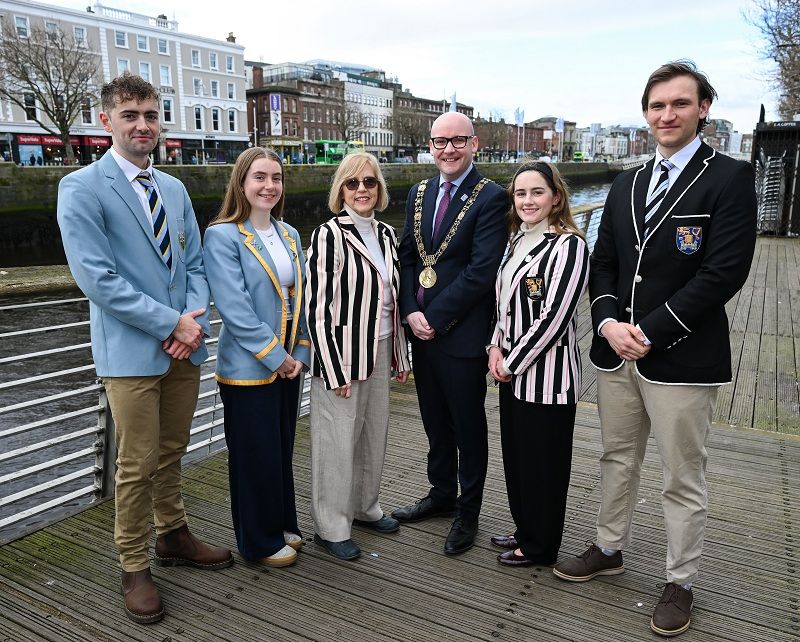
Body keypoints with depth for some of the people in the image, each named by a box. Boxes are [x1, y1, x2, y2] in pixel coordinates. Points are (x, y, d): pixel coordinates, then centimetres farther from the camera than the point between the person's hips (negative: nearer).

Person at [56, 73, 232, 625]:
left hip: (185, 348, 6)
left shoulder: (174, 189, 12)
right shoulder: (82, 188, -8)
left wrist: (196, 320, -7)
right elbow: (97, 278, -16)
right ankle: (135, 568, 23)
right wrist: (171, 323, -16)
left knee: (171, 455, 18)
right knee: (137, 466, 5)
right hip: (132, 352, -5)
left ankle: (173, 538, 37)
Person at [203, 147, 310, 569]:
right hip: (249, 368, -6)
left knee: (282, 450, 18)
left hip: (288, 364, 7)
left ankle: (282, 525, 36)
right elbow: (235, 309, -18)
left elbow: (300, 298, 11)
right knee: (255, 456, 6)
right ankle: (259, 543, 24)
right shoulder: (223, 236, -11)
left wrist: (300, 353, 1)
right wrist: (276, 357, -16)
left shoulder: (289, 235, 9)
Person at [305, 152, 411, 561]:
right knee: (338, 441, 3)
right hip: (341, 355, -6)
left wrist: (401, 356, 14)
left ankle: (365, 507, 36)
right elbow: (317, 307, -15)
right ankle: (330, 527, 20)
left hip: (380, 351, 7)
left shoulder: (386, 234, 9)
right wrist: (335, 370, -17)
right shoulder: (329, 235, -11)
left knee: (374, 434, 16)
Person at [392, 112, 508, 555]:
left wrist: (434, 317, -16)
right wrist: (411, 312, -6)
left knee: (468, 426, 9)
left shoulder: (490, 197, -10)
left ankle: (468, 513, 26)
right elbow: (407, 258, 9)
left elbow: (482, 270, -18)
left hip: (463, 332, -6)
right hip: (422, 330, 6)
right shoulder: (418, 194, 10)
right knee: (435, 421, 19)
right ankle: (441, 494, 39)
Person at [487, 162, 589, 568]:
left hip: (547, 372, -8)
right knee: (515, 454, 19)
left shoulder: (569, 245, -16)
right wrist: (496, 348, 1)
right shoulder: (517, 240, 10)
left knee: (543, 461, 7)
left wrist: (512, 362, -13)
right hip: (511, 369, 8)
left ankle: (539, 547, 26)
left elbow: (554, 316, -20)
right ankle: (524, 531, 38)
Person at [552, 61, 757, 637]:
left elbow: (724, 273, -15)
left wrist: (648, 331, -16)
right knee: (618, 460, 19)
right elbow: (603, 263, 11)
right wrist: (609, 322, -7)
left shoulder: (730, 178, -6)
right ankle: (609, 550, 38)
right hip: (617, 351, 6)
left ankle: (680, 583, 27)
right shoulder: (627, 184, 12)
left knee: (684, 480, 8)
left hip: (682, 357, -5)